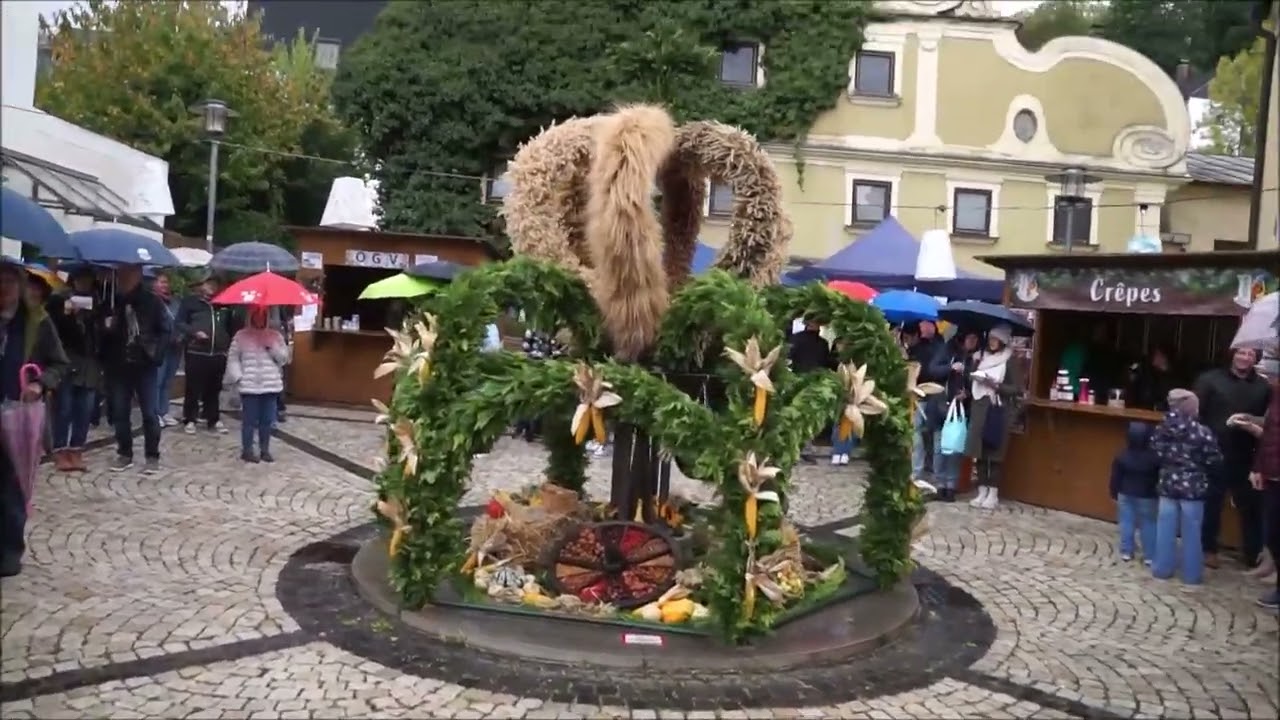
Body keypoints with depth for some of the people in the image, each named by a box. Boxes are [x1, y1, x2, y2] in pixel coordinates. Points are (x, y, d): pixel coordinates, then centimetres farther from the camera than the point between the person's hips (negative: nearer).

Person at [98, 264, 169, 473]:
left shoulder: (151, 301, -4)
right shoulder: (109, 301, 1)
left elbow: (165, 330, 1)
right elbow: (99, 331, 7)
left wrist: (154, 349, -11)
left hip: (145, 366, -2)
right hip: (117, 366, 3)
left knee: (149, 413, 0)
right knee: (119, 413, 8)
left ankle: (152, 456, 9)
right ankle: (124, 454, 21)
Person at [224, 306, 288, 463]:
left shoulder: (275, 335, 8)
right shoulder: (242, 335, 2)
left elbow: (284, 357, 6)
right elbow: (233, 357, 1)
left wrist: (272, 347, -8)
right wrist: (237, 377, -8)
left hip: (271, 385, 3)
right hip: (249, 385, -2)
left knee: (267, 420, 7)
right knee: (249, 420, 0)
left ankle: (265, 450, 17)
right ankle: (247, 450, 10)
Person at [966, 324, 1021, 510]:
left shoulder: (1010, 361, -3)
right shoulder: (980, 357, 11)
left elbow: (1017, 389, -6)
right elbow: (971, 380, 16)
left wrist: (996, 385, -17)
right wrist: (974, 377, -5)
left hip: (998, 411, -4)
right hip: (979, 408, 4)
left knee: (994, 452, -2)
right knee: (979, 451, 3)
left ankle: (993, 493, 5)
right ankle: (982, 491, 12)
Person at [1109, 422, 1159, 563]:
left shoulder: (1121, 456, -10)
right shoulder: (1154, 457, -18)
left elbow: (1115, 478, -2)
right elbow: (1160, 477, -8)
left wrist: (1114, 493, 10)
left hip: (1125, 494, 3)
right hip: (1146, 496, -2)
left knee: (1126, 523, 11)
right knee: (1148, 525, 6)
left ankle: (1126, 552, 18)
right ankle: (1150, 556, 10)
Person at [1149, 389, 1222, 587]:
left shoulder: (1162, 429, -4)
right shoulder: (1203, 433, -15)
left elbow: (1154, 453, 4)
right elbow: (1214, 461, -9)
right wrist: (1200, 468, 11)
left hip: (1167, 484, 3)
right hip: (1193, 488, -3)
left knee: (1166, 529, 12)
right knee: (1191, 532, 5)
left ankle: (1163, 568, 19)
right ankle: (1192, 574, 13)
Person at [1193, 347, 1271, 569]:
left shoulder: (1263, 387, 6)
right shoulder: (1210, 379, -2)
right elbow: (1194, 414, -7)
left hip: (1246, 459, 2)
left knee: (1251, 507, 8)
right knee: (1210, 504, 9)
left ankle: (1252, 555, 21)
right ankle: (1208, 549, 26)